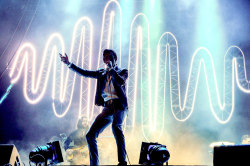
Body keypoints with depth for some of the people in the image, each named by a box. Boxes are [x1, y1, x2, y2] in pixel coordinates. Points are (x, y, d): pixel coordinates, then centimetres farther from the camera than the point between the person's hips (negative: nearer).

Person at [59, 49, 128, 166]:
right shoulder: (102, 73, 21)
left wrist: (111, 69, -4)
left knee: (116, 126, -35)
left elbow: (121, 81, -12)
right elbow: (84, 73, 19)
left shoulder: (122, 72, 9)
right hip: (107, 107, 6)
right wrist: (69, 63, 14)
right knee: (90, 135, -2)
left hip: (119, 105, -5)